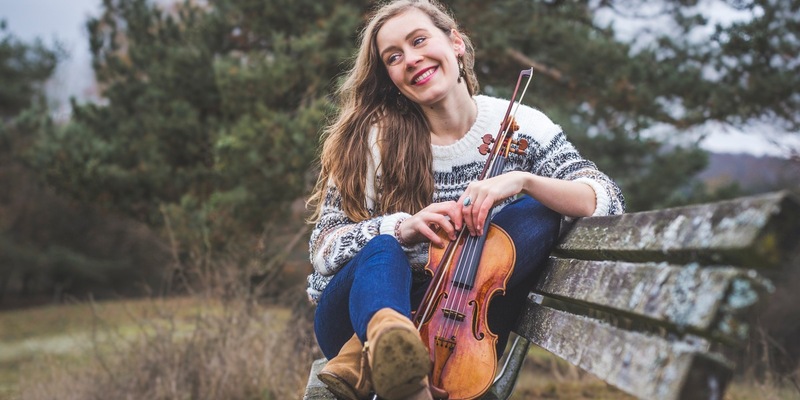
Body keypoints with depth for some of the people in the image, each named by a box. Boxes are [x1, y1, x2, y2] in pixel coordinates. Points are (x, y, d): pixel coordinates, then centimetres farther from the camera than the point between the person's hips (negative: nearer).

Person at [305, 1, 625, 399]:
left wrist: (522, 180, -30)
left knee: (538, 213, -21)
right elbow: (324, 246, -10)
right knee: (382, 249, -31)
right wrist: (401, 227, -29)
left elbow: (607, 200, -13)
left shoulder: (519, 127, -3)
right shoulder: (377, 139, -5)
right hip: (362, 314, -1)